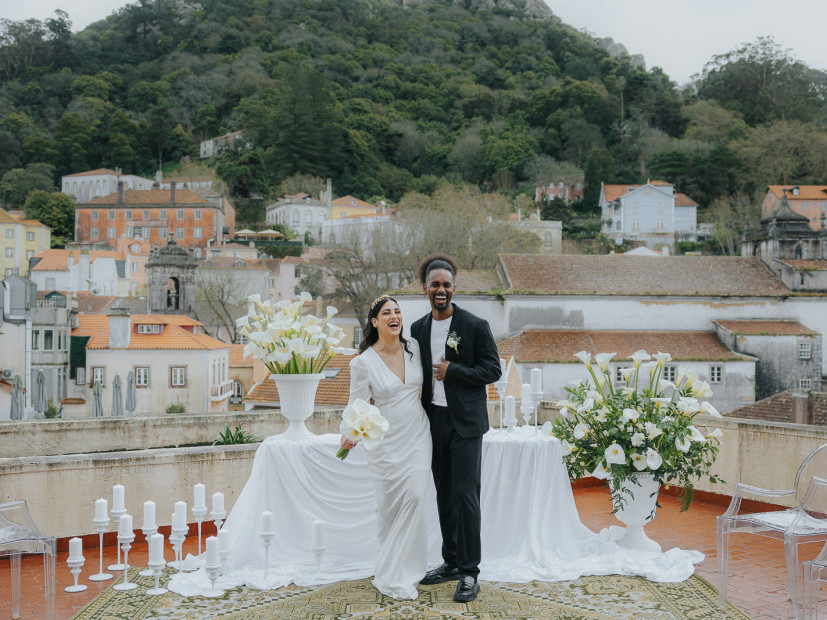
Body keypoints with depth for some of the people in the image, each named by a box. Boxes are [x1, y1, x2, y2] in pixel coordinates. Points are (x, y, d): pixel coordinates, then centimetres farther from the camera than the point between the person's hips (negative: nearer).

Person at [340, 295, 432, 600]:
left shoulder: (414, 347, 2)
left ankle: (393, 575, -4)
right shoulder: (363, 362, -9)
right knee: (390, 506, 2)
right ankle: (396, 565, 21)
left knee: (414, 497, -12)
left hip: (417, 436, 2)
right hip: (386, 440, -2)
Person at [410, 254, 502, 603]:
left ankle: (469, 572, 3)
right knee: (444, 493, 13)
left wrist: (452, 371, -15)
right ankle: (451, 562, 25)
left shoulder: (475, 326, -6)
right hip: (434, 421, 5)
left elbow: (492, 371, -7)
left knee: (466, 493, -6)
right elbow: (416, 374, 14)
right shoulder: (418, 330, 8)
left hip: (465, 422, -5)